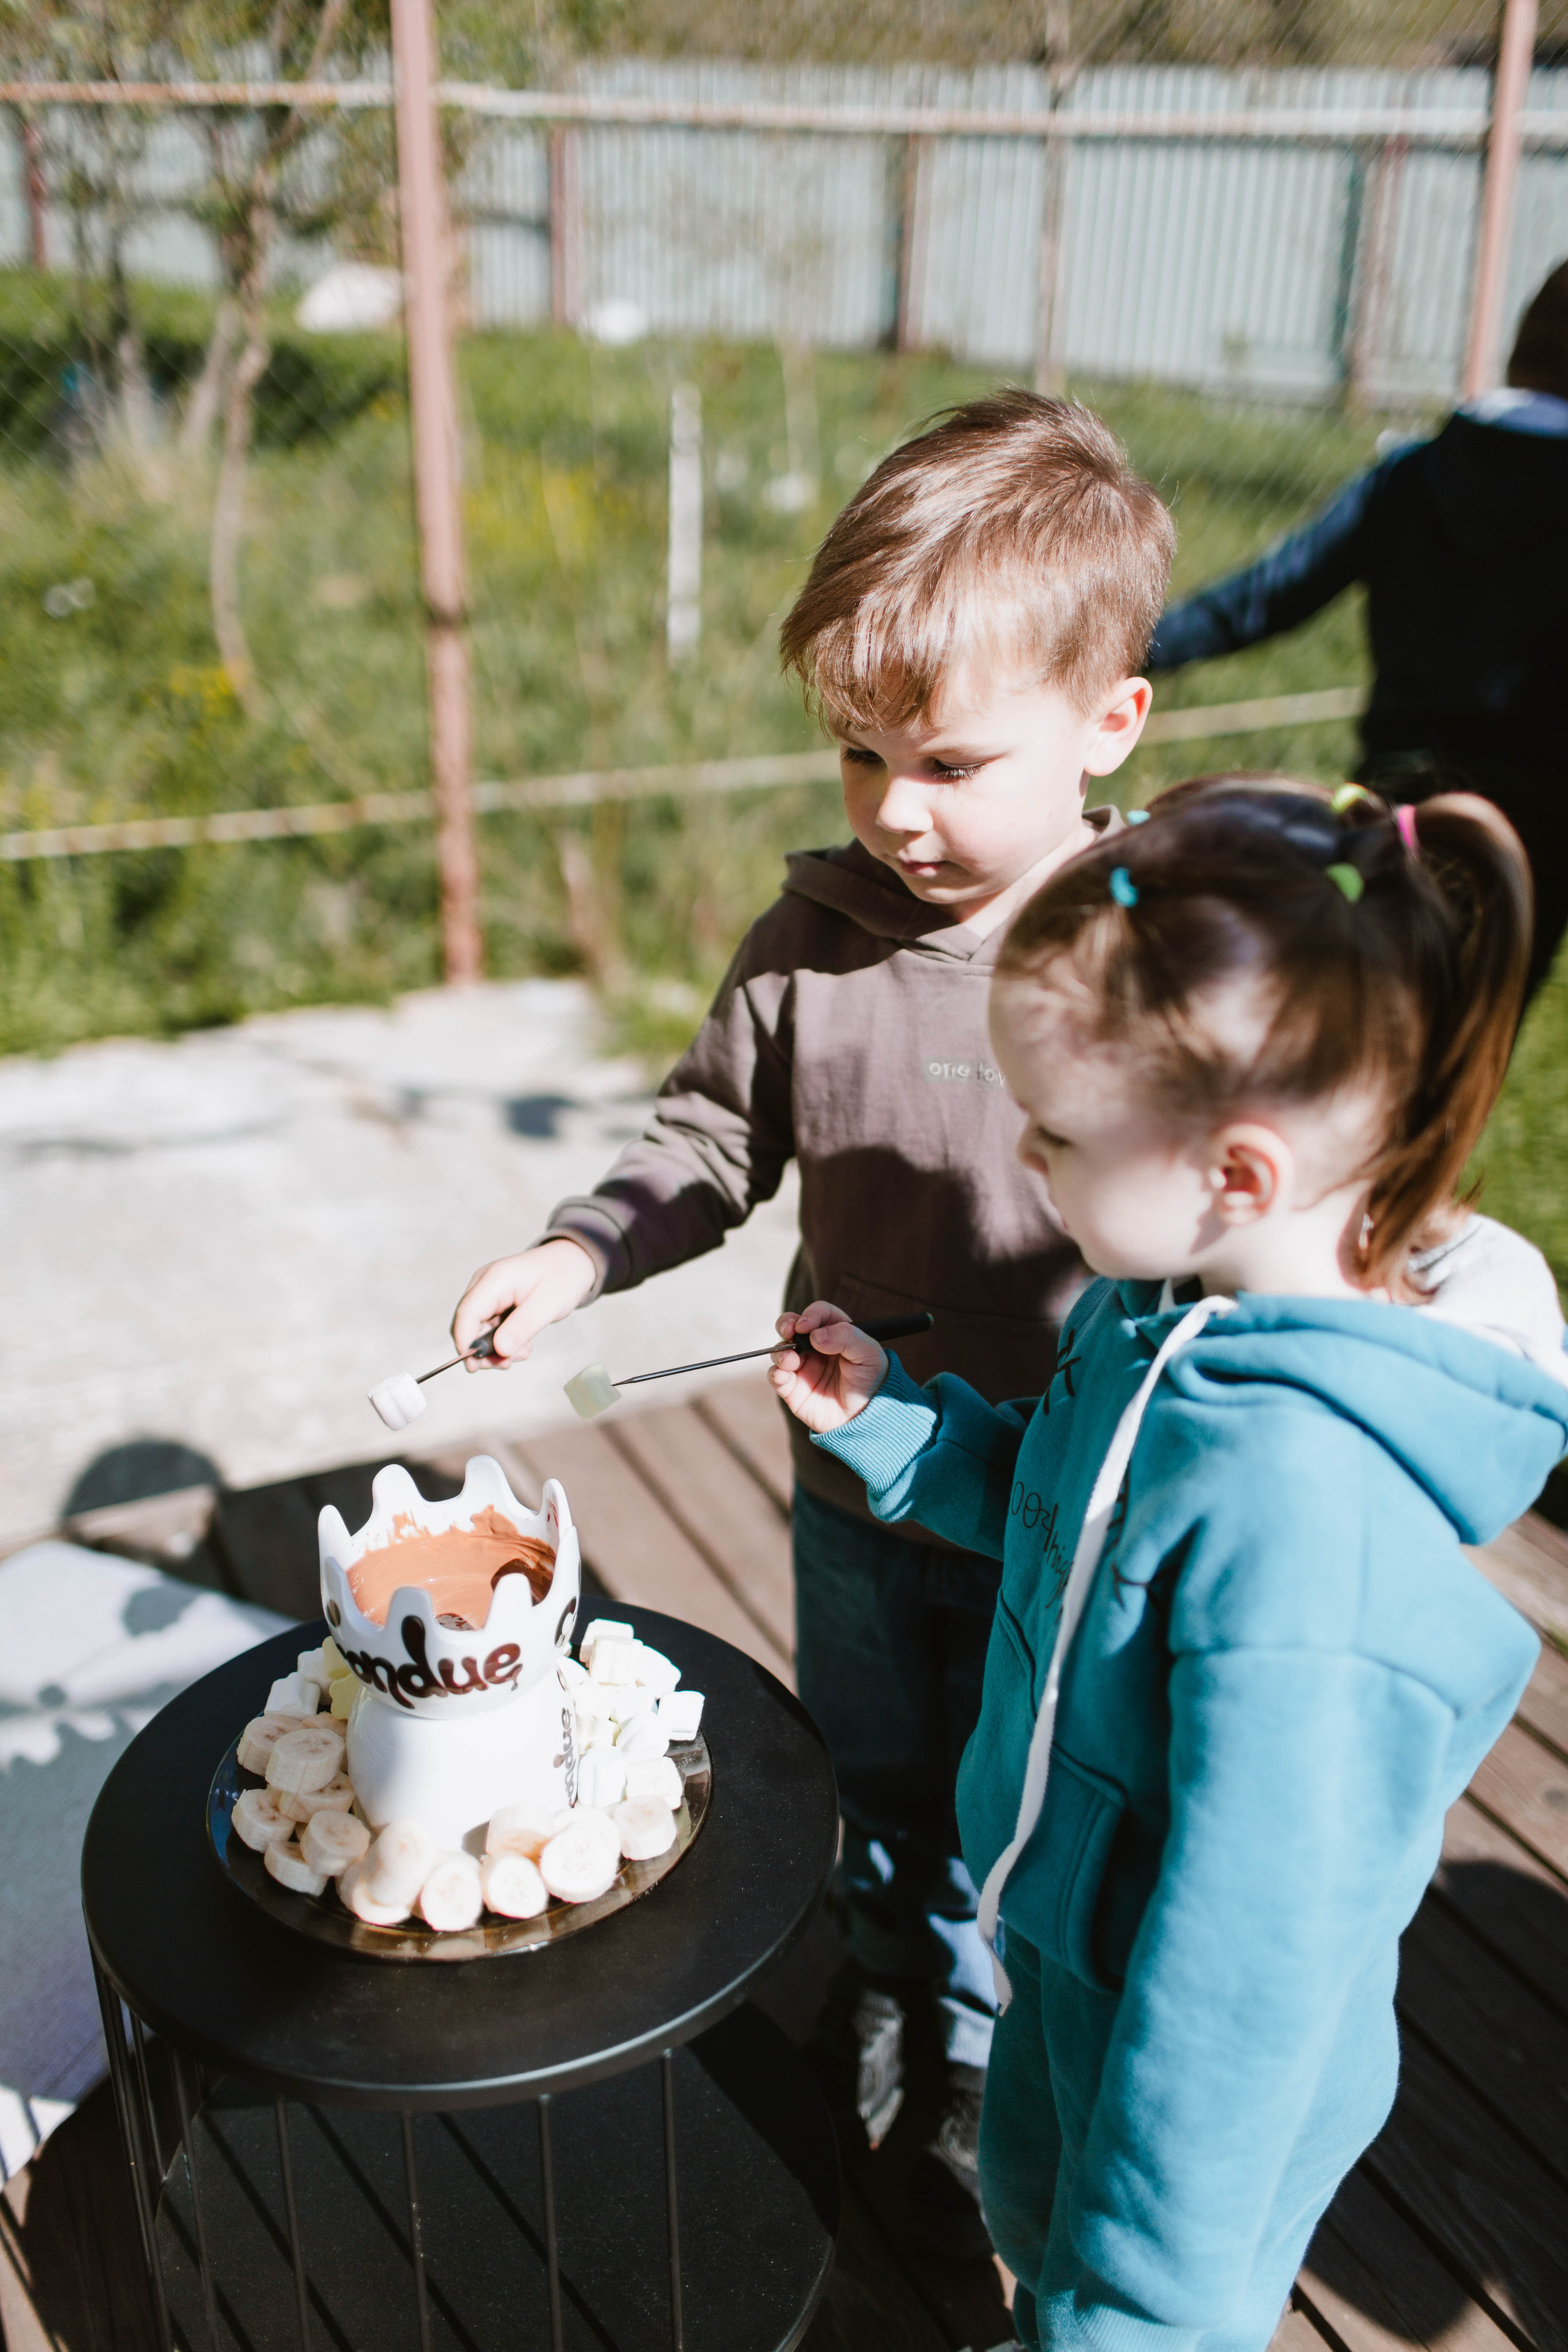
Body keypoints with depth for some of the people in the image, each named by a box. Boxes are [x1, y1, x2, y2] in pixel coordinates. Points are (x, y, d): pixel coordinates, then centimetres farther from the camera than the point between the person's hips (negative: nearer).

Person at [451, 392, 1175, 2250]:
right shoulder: (814, 938, -11)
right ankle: (879, 1989, 57)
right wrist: (583, 1250, -14)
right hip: (854, 1485, 4)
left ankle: (986, 2066, 48)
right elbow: (716, 1132, 1)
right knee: (866, 1773, 27)